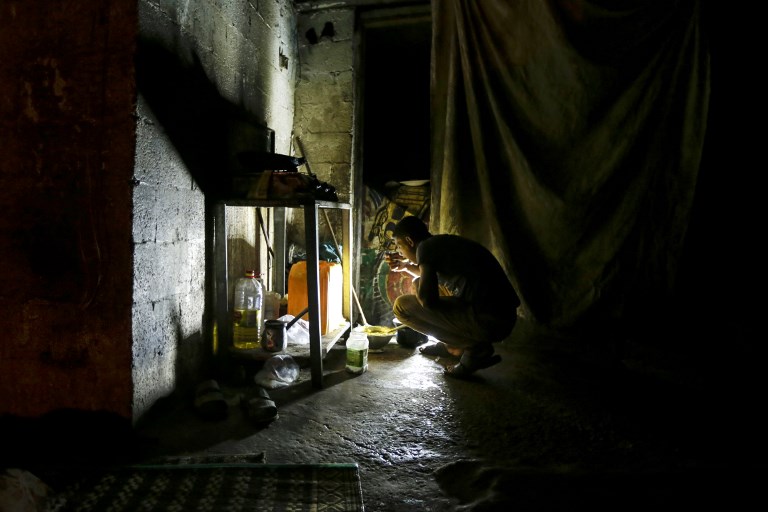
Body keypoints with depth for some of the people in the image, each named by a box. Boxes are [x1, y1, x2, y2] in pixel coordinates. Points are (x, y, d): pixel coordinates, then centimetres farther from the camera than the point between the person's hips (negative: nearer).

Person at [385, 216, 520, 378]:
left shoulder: (426, 247, -7)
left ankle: (473, 348, -3)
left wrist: (417, 283, 4)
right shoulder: (444, 242, 19)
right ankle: (451, 345, 23)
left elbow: (427, 299, -18)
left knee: (402, 306, -7)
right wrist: (406, 266, 32)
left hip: (487, 322, -9)